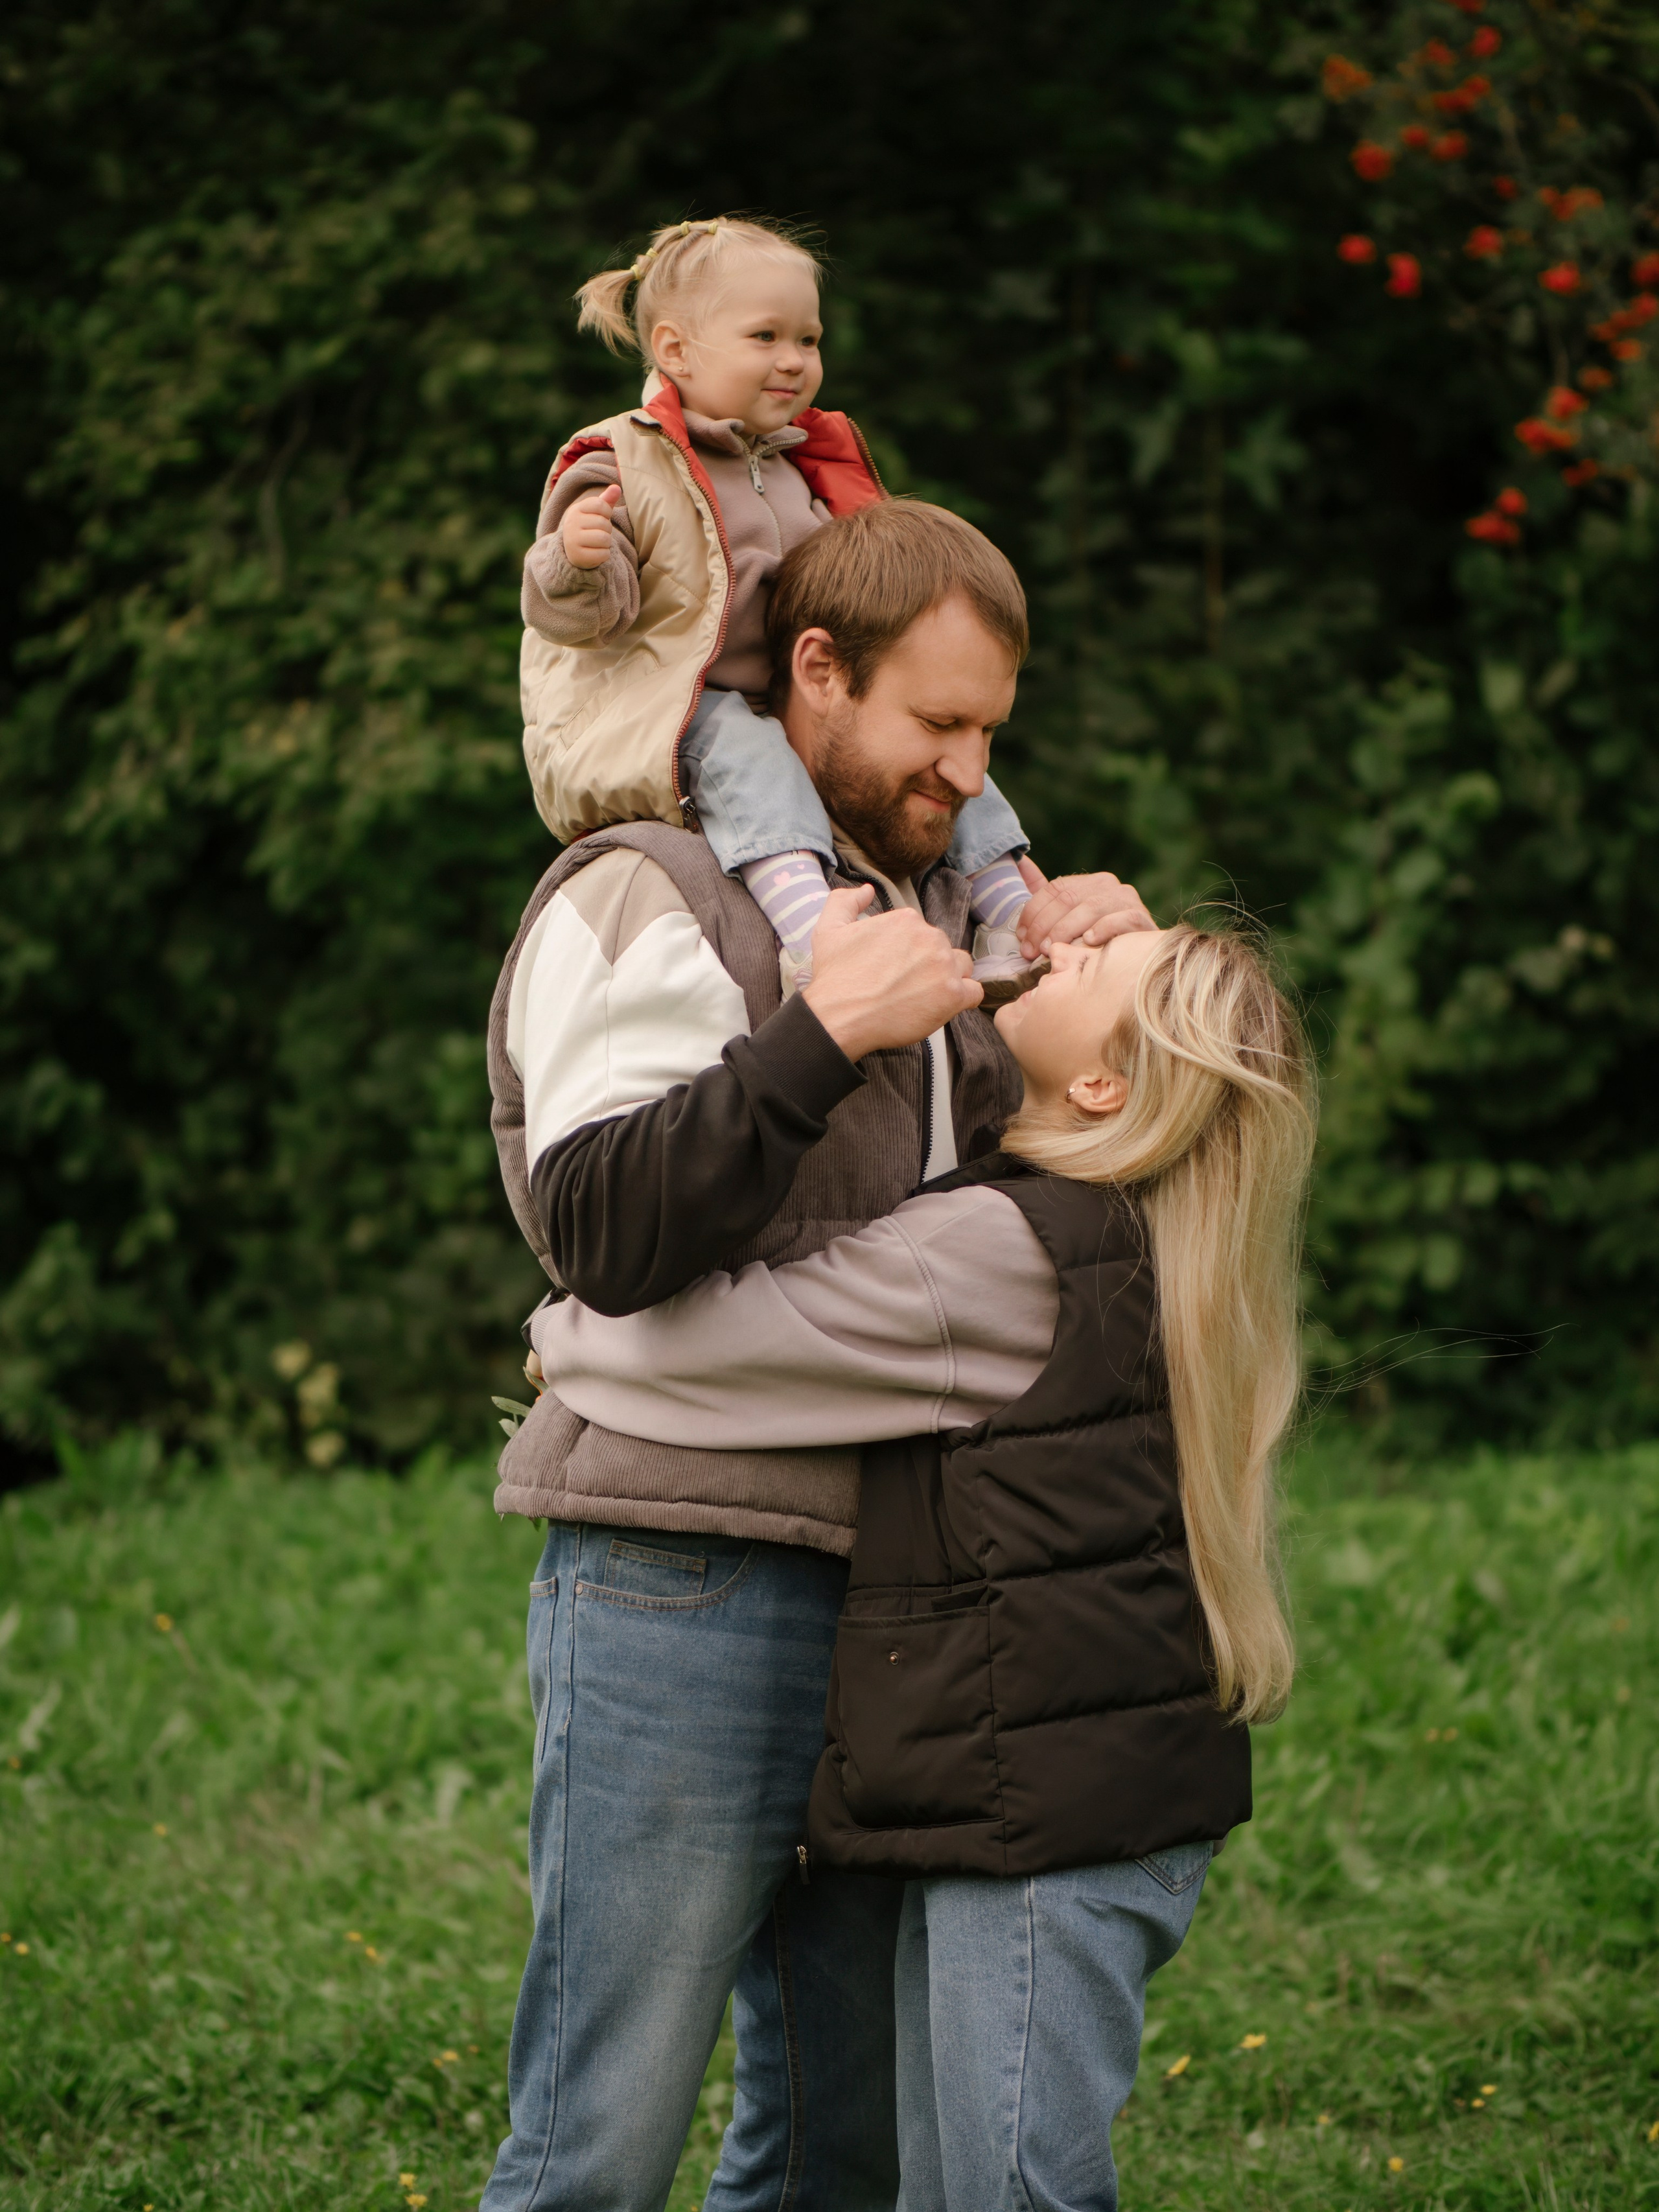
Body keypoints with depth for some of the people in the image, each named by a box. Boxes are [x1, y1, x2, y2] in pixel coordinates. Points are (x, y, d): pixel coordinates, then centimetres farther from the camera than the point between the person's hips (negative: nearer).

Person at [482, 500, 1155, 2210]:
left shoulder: (920, 902, 18)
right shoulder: (648, 898, -7)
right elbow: (600, 1234, -19)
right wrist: (829, 1035, -26)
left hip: (883, 1599, 8)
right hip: (683, 1588, -8)